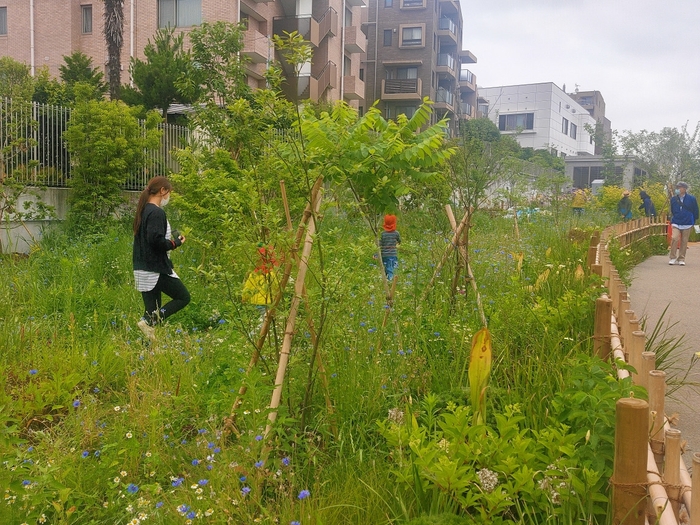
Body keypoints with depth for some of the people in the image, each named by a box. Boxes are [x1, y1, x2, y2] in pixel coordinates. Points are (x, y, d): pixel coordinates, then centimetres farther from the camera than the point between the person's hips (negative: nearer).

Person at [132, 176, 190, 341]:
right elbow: (156, 240, -24)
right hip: (156, 269, -9)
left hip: (142, 269, 9)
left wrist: (171, 239, 11)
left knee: (152, 306, 11)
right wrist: (175, 243, -8)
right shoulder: (156, 212, -15)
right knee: (183, 297, 2)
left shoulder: (144, 210, 14)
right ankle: (150, 321, -10)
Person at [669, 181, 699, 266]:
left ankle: (681, 259, 14)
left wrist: (692, 221, 10)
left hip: (687, 224, 0)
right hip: (676, 223, 0)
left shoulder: (692, 199, -3)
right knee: (674, 238, -16)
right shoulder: (673, 199, 2)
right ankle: (672, 258, -6)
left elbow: (695, 212, 6)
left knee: (684, 242, 4)